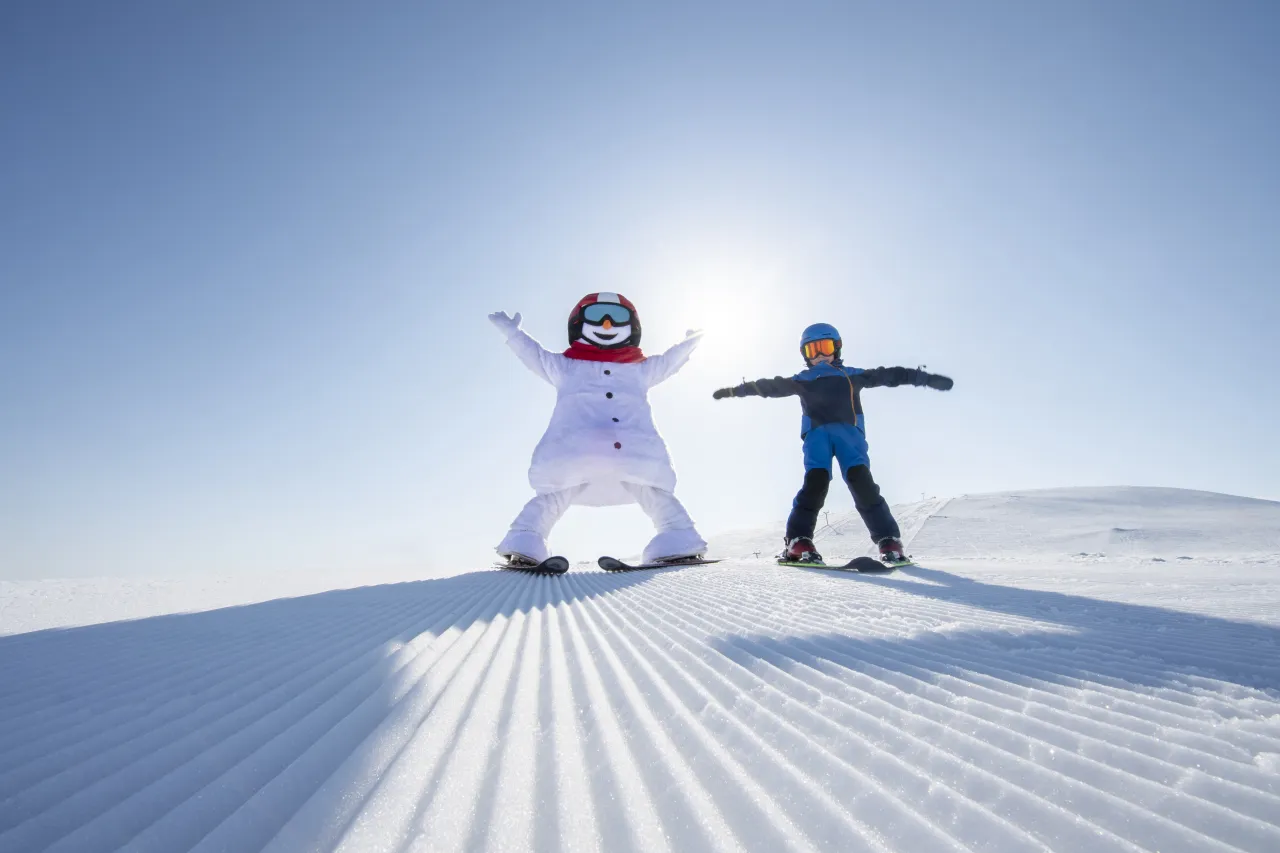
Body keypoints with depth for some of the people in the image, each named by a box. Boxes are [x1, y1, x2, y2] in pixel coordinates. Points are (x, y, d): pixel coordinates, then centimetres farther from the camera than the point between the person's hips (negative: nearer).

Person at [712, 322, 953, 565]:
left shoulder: (853, 375, 25)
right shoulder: (802, 380, 25)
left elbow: (888, 375, 23)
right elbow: (770, 386, 21)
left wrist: (926, 378, 17)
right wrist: (735, 390, 16)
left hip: (849, 432, 0)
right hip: (817, 433, 0)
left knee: (861, 481, -18)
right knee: (816, 481, -21)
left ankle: (889, 541, -12)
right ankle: (798, 541, -23)